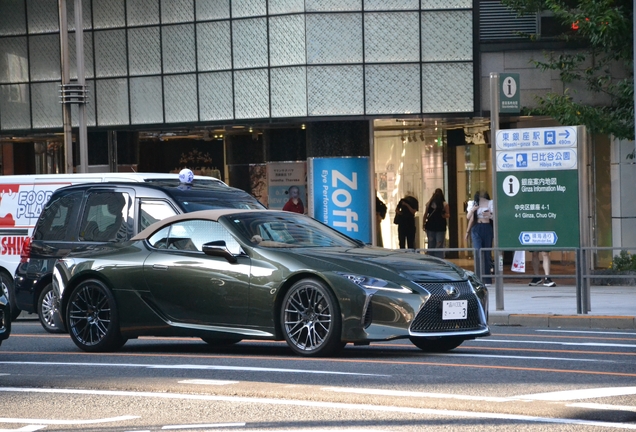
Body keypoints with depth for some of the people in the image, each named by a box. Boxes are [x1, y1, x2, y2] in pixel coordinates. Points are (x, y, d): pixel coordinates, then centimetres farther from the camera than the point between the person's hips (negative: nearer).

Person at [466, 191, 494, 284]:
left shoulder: (490, 203, 6)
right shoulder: (473, 203, 11)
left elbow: (495, 216, 3)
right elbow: (469, 217, 9)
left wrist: (489, 215, -17)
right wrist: (472, 210, -10)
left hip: (487, 228, 0)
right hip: (476, 229, 0)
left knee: (487, 253, 2)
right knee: (478, 252, -14)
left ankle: (487, 279, 8)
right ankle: (480, 277, -16)